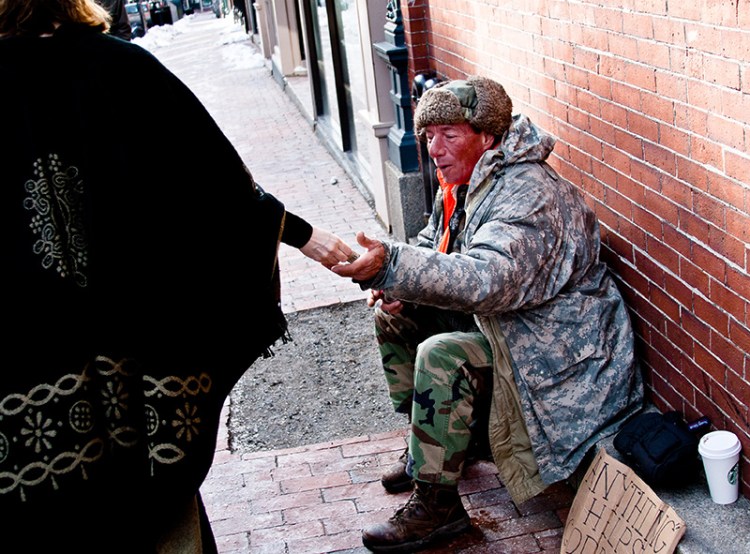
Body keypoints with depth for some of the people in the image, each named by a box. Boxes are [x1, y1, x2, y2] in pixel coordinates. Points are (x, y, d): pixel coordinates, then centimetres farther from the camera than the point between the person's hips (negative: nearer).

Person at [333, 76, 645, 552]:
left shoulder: (529, 196, -27)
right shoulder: (464, 182, 4)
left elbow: (490, 279, -44)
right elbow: (433, 244, 18)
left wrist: (392, 266, -54)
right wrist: (396, 284, -5)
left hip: (557, 349, -10)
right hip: (501, 324, 11)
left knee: (441, 357, -30)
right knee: (395, 313, 8)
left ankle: (438, 505, -15)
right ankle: (427, 446, 19)